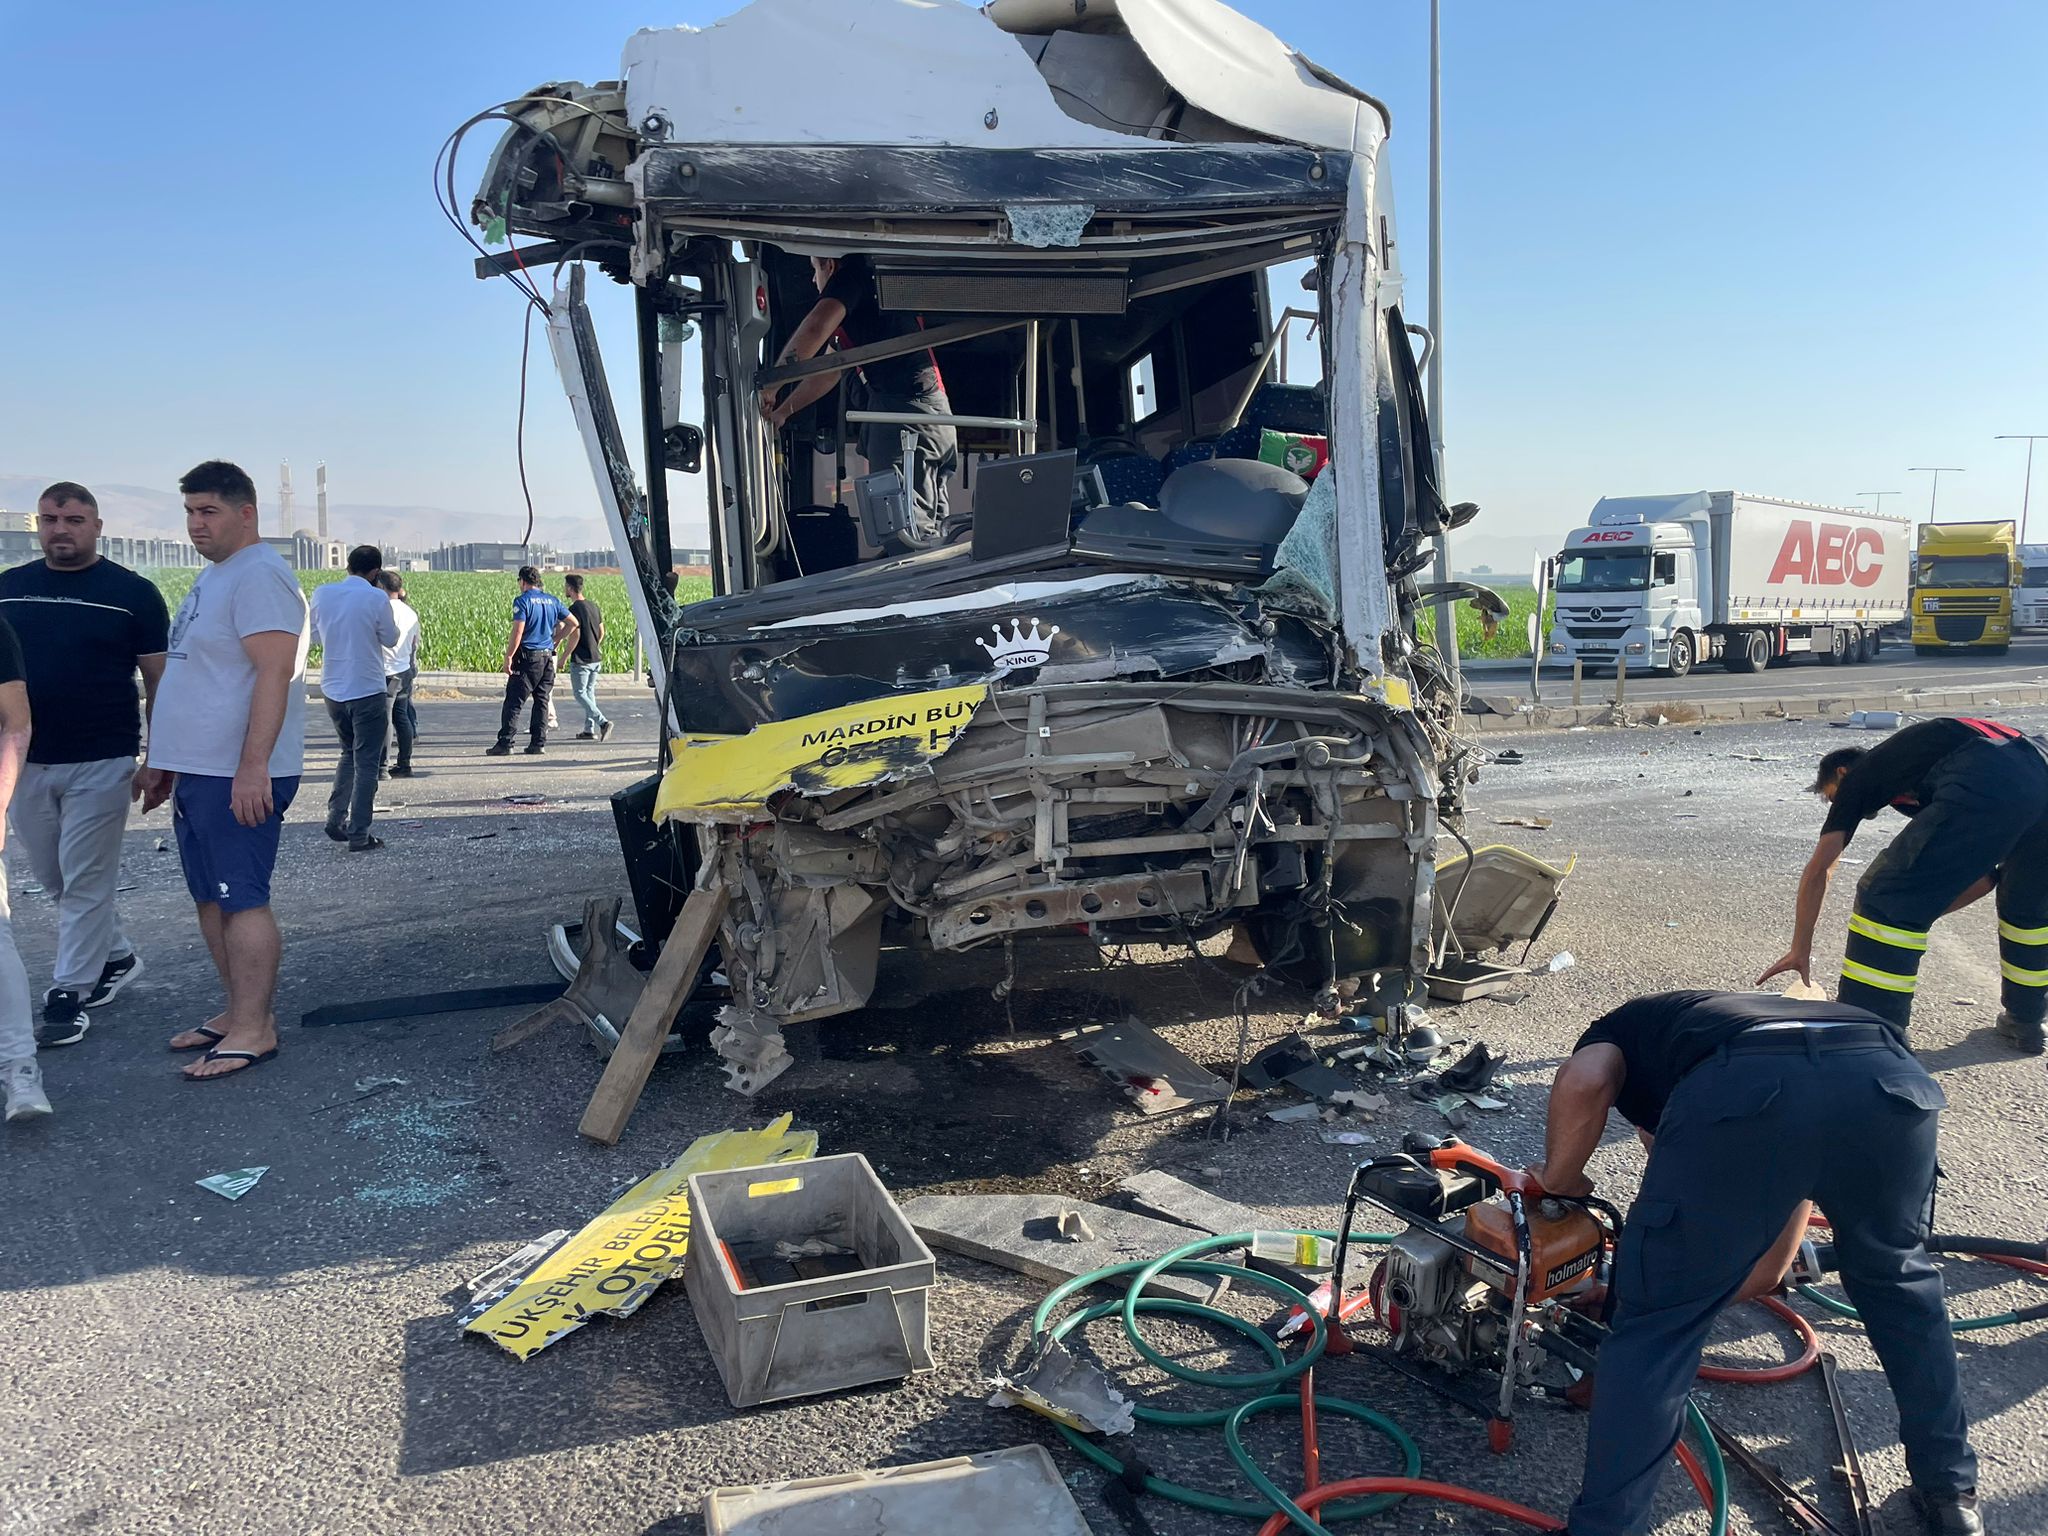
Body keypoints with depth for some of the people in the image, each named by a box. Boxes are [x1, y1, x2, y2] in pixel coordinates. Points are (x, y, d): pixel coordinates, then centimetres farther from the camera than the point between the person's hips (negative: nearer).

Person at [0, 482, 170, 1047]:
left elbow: (158, 680, -2)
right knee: (55, 879, 14)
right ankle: (116, 957, 32)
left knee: (85, 881, -1)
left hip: (100, 764, -5)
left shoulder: (132, 592, -3)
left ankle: (68, 994, 8)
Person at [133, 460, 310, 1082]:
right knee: (212, 898, 13)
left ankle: (254, 1031, 0)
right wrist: (162, 762, 25)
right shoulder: (213, 576, 18)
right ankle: (237, 1012, 22)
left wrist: (253, 767, -28)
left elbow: (275, 673, -23)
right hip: (197, 772, 10)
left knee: (241, 898, -6)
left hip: (237, 777, -10)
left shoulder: (259, 576, -14)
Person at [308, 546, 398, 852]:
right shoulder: (377, 598, -14)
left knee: (349, 754, 24)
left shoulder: (321, 594, 0)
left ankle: (336, 818, 15)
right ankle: (359, 835, 4)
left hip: (333, 689, 5)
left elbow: (316, 634, 13)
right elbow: (391, 639, -2)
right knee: (366, 763, 3)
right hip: (368, 691, -5)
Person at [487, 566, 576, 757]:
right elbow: (573, 623, 13)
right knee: (542, 701, 10)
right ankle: (538, 743, 9)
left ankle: (505, 743, -5)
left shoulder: (522, 601, -8)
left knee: (514, 702, -3)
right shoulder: (552, 600, 10)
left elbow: (518, 631, -16)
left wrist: (508, 657, -12)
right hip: (547, 657, 6)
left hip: (527, 657, -6)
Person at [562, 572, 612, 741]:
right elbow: (602, 632, 14)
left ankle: (603, 722, -15)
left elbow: (575, 635, -17)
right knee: (589, 693, 15)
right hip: (596, 658, 8)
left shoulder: (574, 609, -15)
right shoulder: (594, 606, 9)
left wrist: (564, 657, -7)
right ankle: (589, 730, 15)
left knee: (580, 693, 0)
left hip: (580, 660, -8)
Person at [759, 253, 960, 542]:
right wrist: (782, 411, 39)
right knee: (932, 530, 7)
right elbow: (829, 372, 38)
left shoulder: (851, 275, 2)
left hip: (903, 404, -10)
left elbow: (814, 329, -15)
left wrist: (771, 385, -5)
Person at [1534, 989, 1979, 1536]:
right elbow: (1767, 1271, 45)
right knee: (1900, 1277, 35)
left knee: (1656, 1322, 13)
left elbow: (1583, 1083, 8)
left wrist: (1559, 1179, 25)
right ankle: (1951, 1492, 46)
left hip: (1744, 1091, -5)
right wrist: (1675, 1288, 56)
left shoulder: (1627, 1027, 37)